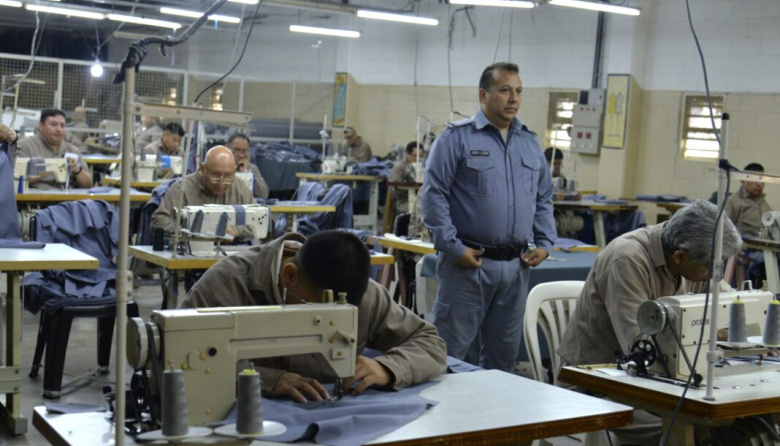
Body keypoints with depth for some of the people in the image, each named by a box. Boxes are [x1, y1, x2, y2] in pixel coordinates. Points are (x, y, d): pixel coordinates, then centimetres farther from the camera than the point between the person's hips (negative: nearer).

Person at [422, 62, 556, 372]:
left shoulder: (531, 143, 14)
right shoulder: (457, 137, -4)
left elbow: (544, 199, 20)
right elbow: (434, 194, -9)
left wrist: (544, 243, 7)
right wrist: (453, 247, -14)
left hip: (516, 266, 6)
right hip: (468, 264, -5)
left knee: (504, 352, 14)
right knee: (450, 350, -1)